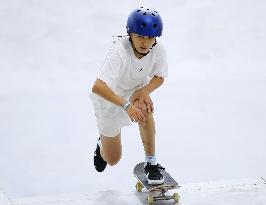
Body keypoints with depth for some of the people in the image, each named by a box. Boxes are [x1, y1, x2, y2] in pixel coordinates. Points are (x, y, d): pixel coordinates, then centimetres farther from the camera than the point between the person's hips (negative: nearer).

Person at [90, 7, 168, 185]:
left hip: (137, 90, 2)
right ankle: (103, 142, 49)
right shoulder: (118, 52, -38)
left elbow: (159, 77, -6)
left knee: (144, 108, -37)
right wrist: (126, 105, -56)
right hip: (108, 97, -2)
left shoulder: (158, 50, -24)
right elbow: (97, 87, -47)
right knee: (112, 159, 10)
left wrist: (144, 91, -27)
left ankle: (151, 163, -20)